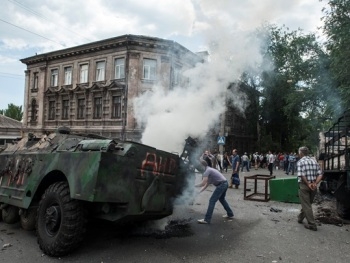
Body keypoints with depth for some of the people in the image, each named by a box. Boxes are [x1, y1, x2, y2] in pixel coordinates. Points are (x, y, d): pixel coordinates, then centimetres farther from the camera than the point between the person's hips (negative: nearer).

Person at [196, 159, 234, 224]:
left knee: (212, 201, -6)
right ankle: (230, 214, 40)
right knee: (222, 199, 29)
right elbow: (206, 185, 22)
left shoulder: (207, 171, -11)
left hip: (221, 184, -10)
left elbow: (203, 183, -18)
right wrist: (199, 192, 18)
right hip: (225, 183, 10)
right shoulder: (209, 170, 20)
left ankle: (207, 219, -4)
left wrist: (194, 185, -2)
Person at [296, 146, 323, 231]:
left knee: (306, 205, 2)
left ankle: (312, 224, 2)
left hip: (304, 186, -6)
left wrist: (308, 184, -10)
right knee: (307, 203, 20)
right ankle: (300, 218, 35)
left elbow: (301, 175, -19)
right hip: (313, 187, 6)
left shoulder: (300, 162, -9)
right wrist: (315, 183, -6)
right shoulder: (314, 161, 9)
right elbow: (320, 175, 1)